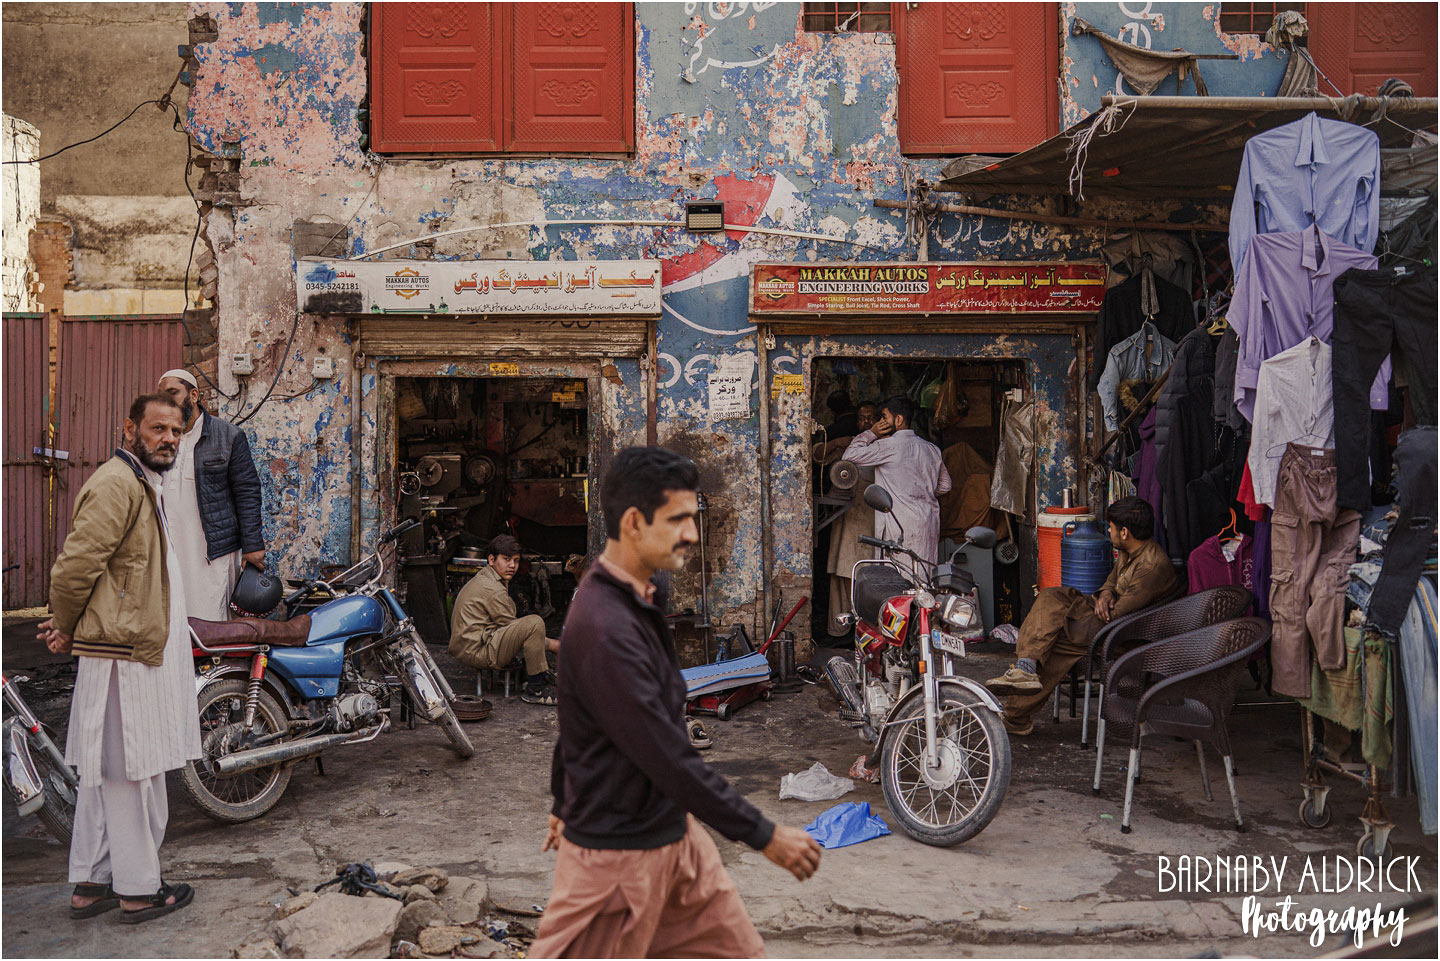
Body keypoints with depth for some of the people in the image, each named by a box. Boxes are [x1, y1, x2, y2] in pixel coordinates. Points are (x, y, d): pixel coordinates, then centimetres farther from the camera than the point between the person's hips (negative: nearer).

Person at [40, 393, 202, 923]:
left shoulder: (142, 484, 19)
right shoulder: (117, 483, -16)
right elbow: (74, 566, -21)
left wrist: (69, 628, 11)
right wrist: (68, 629, -6)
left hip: (134, 651, 11)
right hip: (127, 654, -11)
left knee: (104, 772, 16)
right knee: (134, 773, -1)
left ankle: (92, 882, 26)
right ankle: (139, 890, 11)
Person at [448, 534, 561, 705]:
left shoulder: (482, 579, 17)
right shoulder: (493, 590, -17)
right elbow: (513, 630, -14)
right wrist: (550, 644, -6)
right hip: (475, 651, -11)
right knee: (535, 623, -26)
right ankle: (535, 689, -19)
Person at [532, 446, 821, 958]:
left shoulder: (640, 599, 4)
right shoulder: (604, 628, -28)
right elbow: (668, 757, -27)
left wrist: (565, 804, 26)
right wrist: (765, 835, -20)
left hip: (672, 830, 9)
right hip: (617, 853, -9)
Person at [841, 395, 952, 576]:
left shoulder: (890, 445, -10)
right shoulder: (932, 448, 14)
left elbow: (850, 455, -8)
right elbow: (945, 484, 23)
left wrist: (871, 433, 2)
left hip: (901, 526, -8)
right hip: (930, 525, 8)